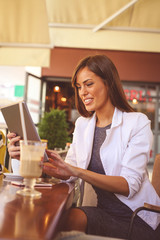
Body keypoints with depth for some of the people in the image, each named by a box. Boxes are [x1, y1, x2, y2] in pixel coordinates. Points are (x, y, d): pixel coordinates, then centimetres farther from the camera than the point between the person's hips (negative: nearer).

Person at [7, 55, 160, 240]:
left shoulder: (137, 122, -8)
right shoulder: (82, 124, 10)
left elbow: (130, 184, -19)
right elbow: (68, 174, 1)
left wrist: (77, 171, -31)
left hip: (139, 219, -3)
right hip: (105, 213, 4)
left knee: (74, 220, -28)